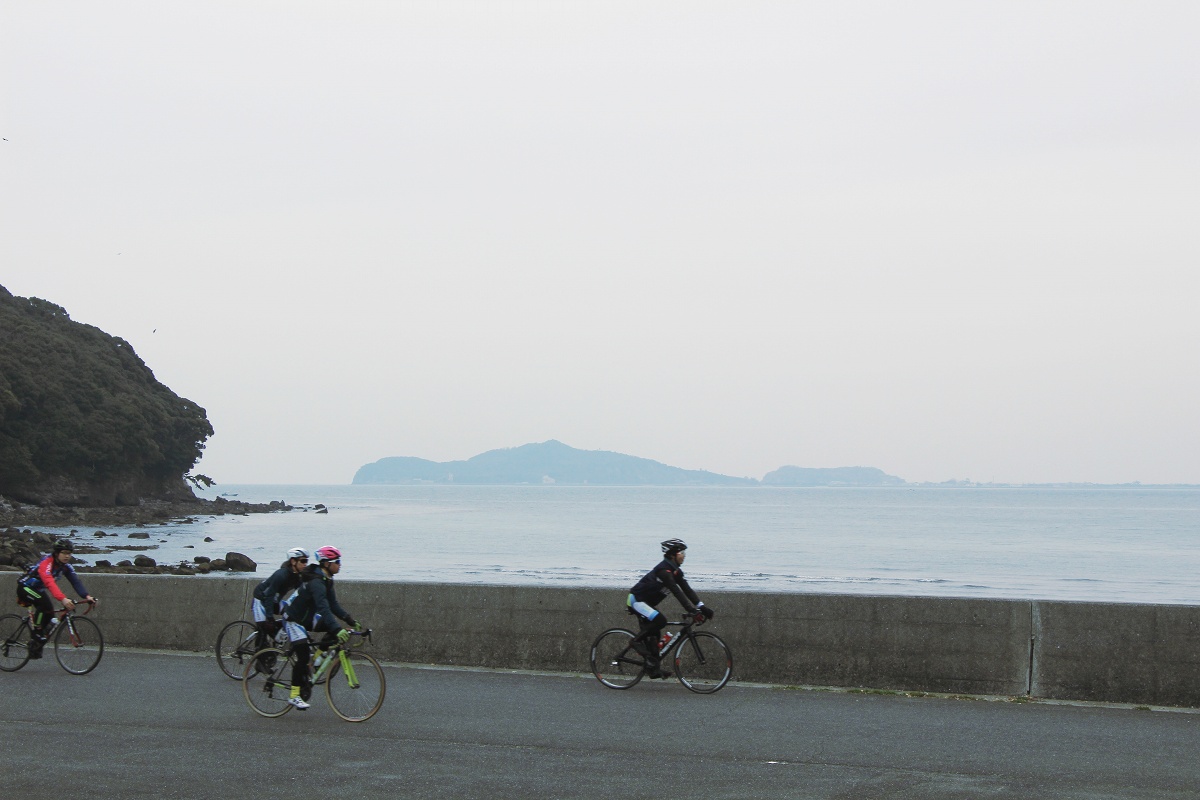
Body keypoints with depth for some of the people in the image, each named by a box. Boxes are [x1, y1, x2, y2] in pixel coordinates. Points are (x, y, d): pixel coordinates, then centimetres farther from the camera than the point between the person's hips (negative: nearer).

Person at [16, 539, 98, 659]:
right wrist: (63, 599, -61)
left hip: (38, 589, 8)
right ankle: (36, 638, -23)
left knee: (49, 617, -3)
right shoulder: (46, 564, -32)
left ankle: (37, 647, 10)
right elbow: (50, 583, -47)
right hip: (25, 587, -8)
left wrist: (87, 596, -36)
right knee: (44, 604, -33)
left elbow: (76, 581, -19)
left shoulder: (66, 566, -9)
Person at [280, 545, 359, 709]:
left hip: (307, 617, 9)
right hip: (294, 620, -9)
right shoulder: (316, 582, -29)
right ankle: (294, 695, -3)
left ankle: (315, 657, 5)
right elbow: (323, 608, -40)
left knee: (335, 630, -6)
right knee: (303, 656, -13)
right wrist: (337, 630, -49)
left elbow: (333, 605, 6)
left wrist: (351, 621, -2)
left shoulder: (326, 580, 1)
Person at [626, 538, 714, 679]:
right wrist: (692, 610, -39)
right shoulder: (664, 570, -25)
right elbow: (677, 592, -34)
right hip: (636, 599, -10)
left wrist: (702, 607, -6)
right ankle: (637, 641, -10)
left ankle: (653, 667, 9)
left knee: (653, 633, 6)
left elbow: (686, 589, 2)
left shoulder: (675, 570, 5)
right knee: (660, 620, -28)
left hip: (647, 602, 10)